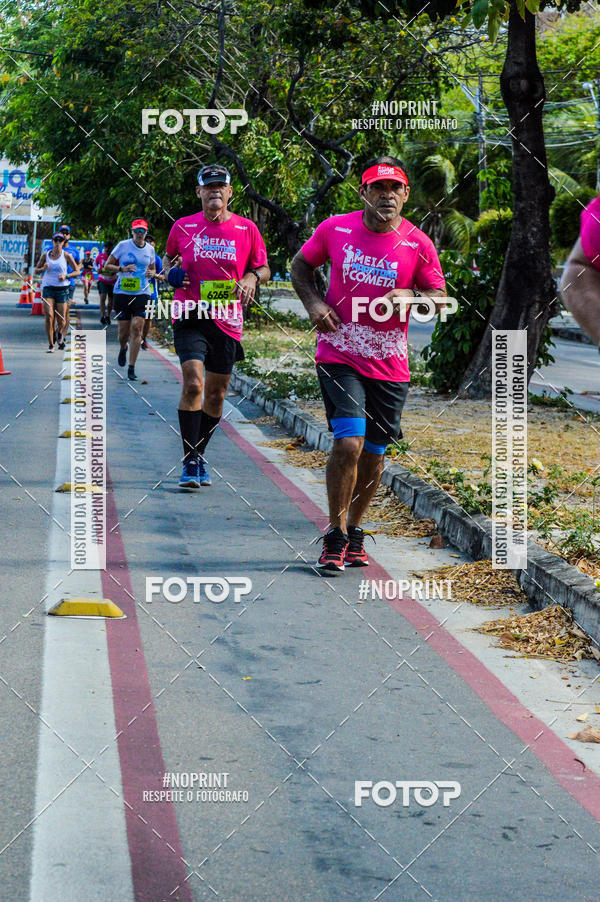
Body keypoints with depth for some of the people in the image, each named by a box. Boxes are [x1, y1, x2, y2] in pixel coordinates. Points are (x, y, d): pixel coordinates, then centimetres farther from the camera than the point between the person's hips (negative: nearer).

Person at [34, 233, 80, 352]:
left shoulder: (66, 256, 1)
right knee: (49, 316, -15)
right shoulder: (46, 255, 6)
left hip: (62, 289, -1)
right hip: (48, 288, 1)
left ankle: (61, 334, 34)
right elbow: (36, 271, 13)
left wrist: (66, 276, -13)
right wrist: (43, 268, -9)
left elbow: (77, 271, 4)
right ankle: (51, 344, -7)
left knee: (61, 319, -1)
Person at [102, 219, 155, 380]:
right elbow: (107, 266, 3)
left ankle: (131, 368, -8)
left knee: (136, 328, -12)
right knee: (124, 331, 2)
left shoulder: (150, 249, 9)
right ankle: (123, 348, 40)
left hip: (142, 293, 1)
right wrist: (122, 269, -15)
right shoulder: (123, 245, 0)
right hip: (122, 293, -1)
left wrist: (151, 273, 0)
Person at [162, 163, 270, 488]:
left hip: (227, 321, 2)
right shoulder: (183, 227, 4)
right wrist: (171, 271, -1)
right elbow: (169, 256, 21)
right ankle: (190, 462, -13)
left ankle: (199, 455, 28)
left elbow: (263, 268, 13)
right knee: (193, 384, -18)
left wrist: (251, 278, -10)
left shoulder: (246, 229, 4)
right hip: (190, 316, -2)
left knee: (216, 393, 9)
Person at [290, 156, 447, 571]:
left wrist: (409, 296, -16)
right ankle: (336, 537, -1)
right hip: (339, 355, -2)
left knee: (374, 453, 9)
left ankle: (354, 529, 32)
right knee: (349, 443, -17)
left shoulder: (418, 244, -4)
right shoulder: (335, 229, -4)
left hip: (389, 365, 2)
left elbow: (441, 298, 4)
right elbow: (301, 265, 12)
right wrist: (313, 303, -5)